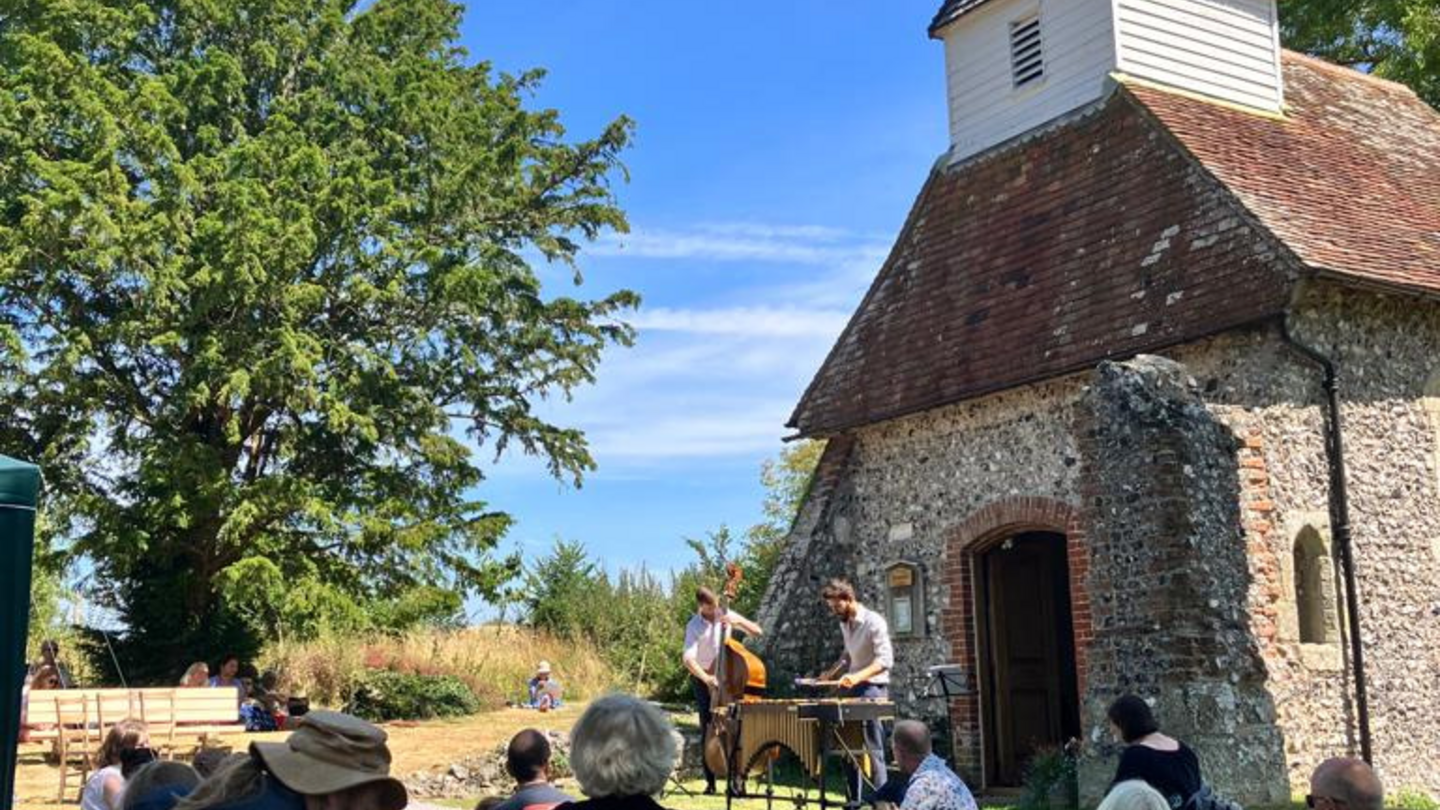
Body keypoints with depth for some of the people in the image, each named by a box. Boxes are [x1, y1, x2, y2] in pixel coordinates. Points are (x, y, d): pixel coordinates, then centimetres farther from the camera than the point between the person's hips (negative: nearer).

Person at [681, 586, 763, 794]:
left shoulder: (726, 615, -3)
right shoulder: (693, 626, -12)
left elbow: (757, 631, -4)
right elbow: (688, 658, -24)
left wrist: (738, 620, -22)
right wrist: (706, 678, -39)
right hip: (703, 681, -2)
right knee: (708, 730, -2)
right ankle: (710, 781, 6)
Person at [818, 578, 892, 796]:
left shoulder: (873, 622, -13)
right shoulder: (844, 624, 13)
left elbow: (885, 660, -20)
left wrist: (857, 676, -32)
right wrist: (832, 672, 10)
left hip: (872, 689, -8)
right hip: (852, 688, 8)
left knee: (872, 749, -9)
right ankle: (854, 800, 19)